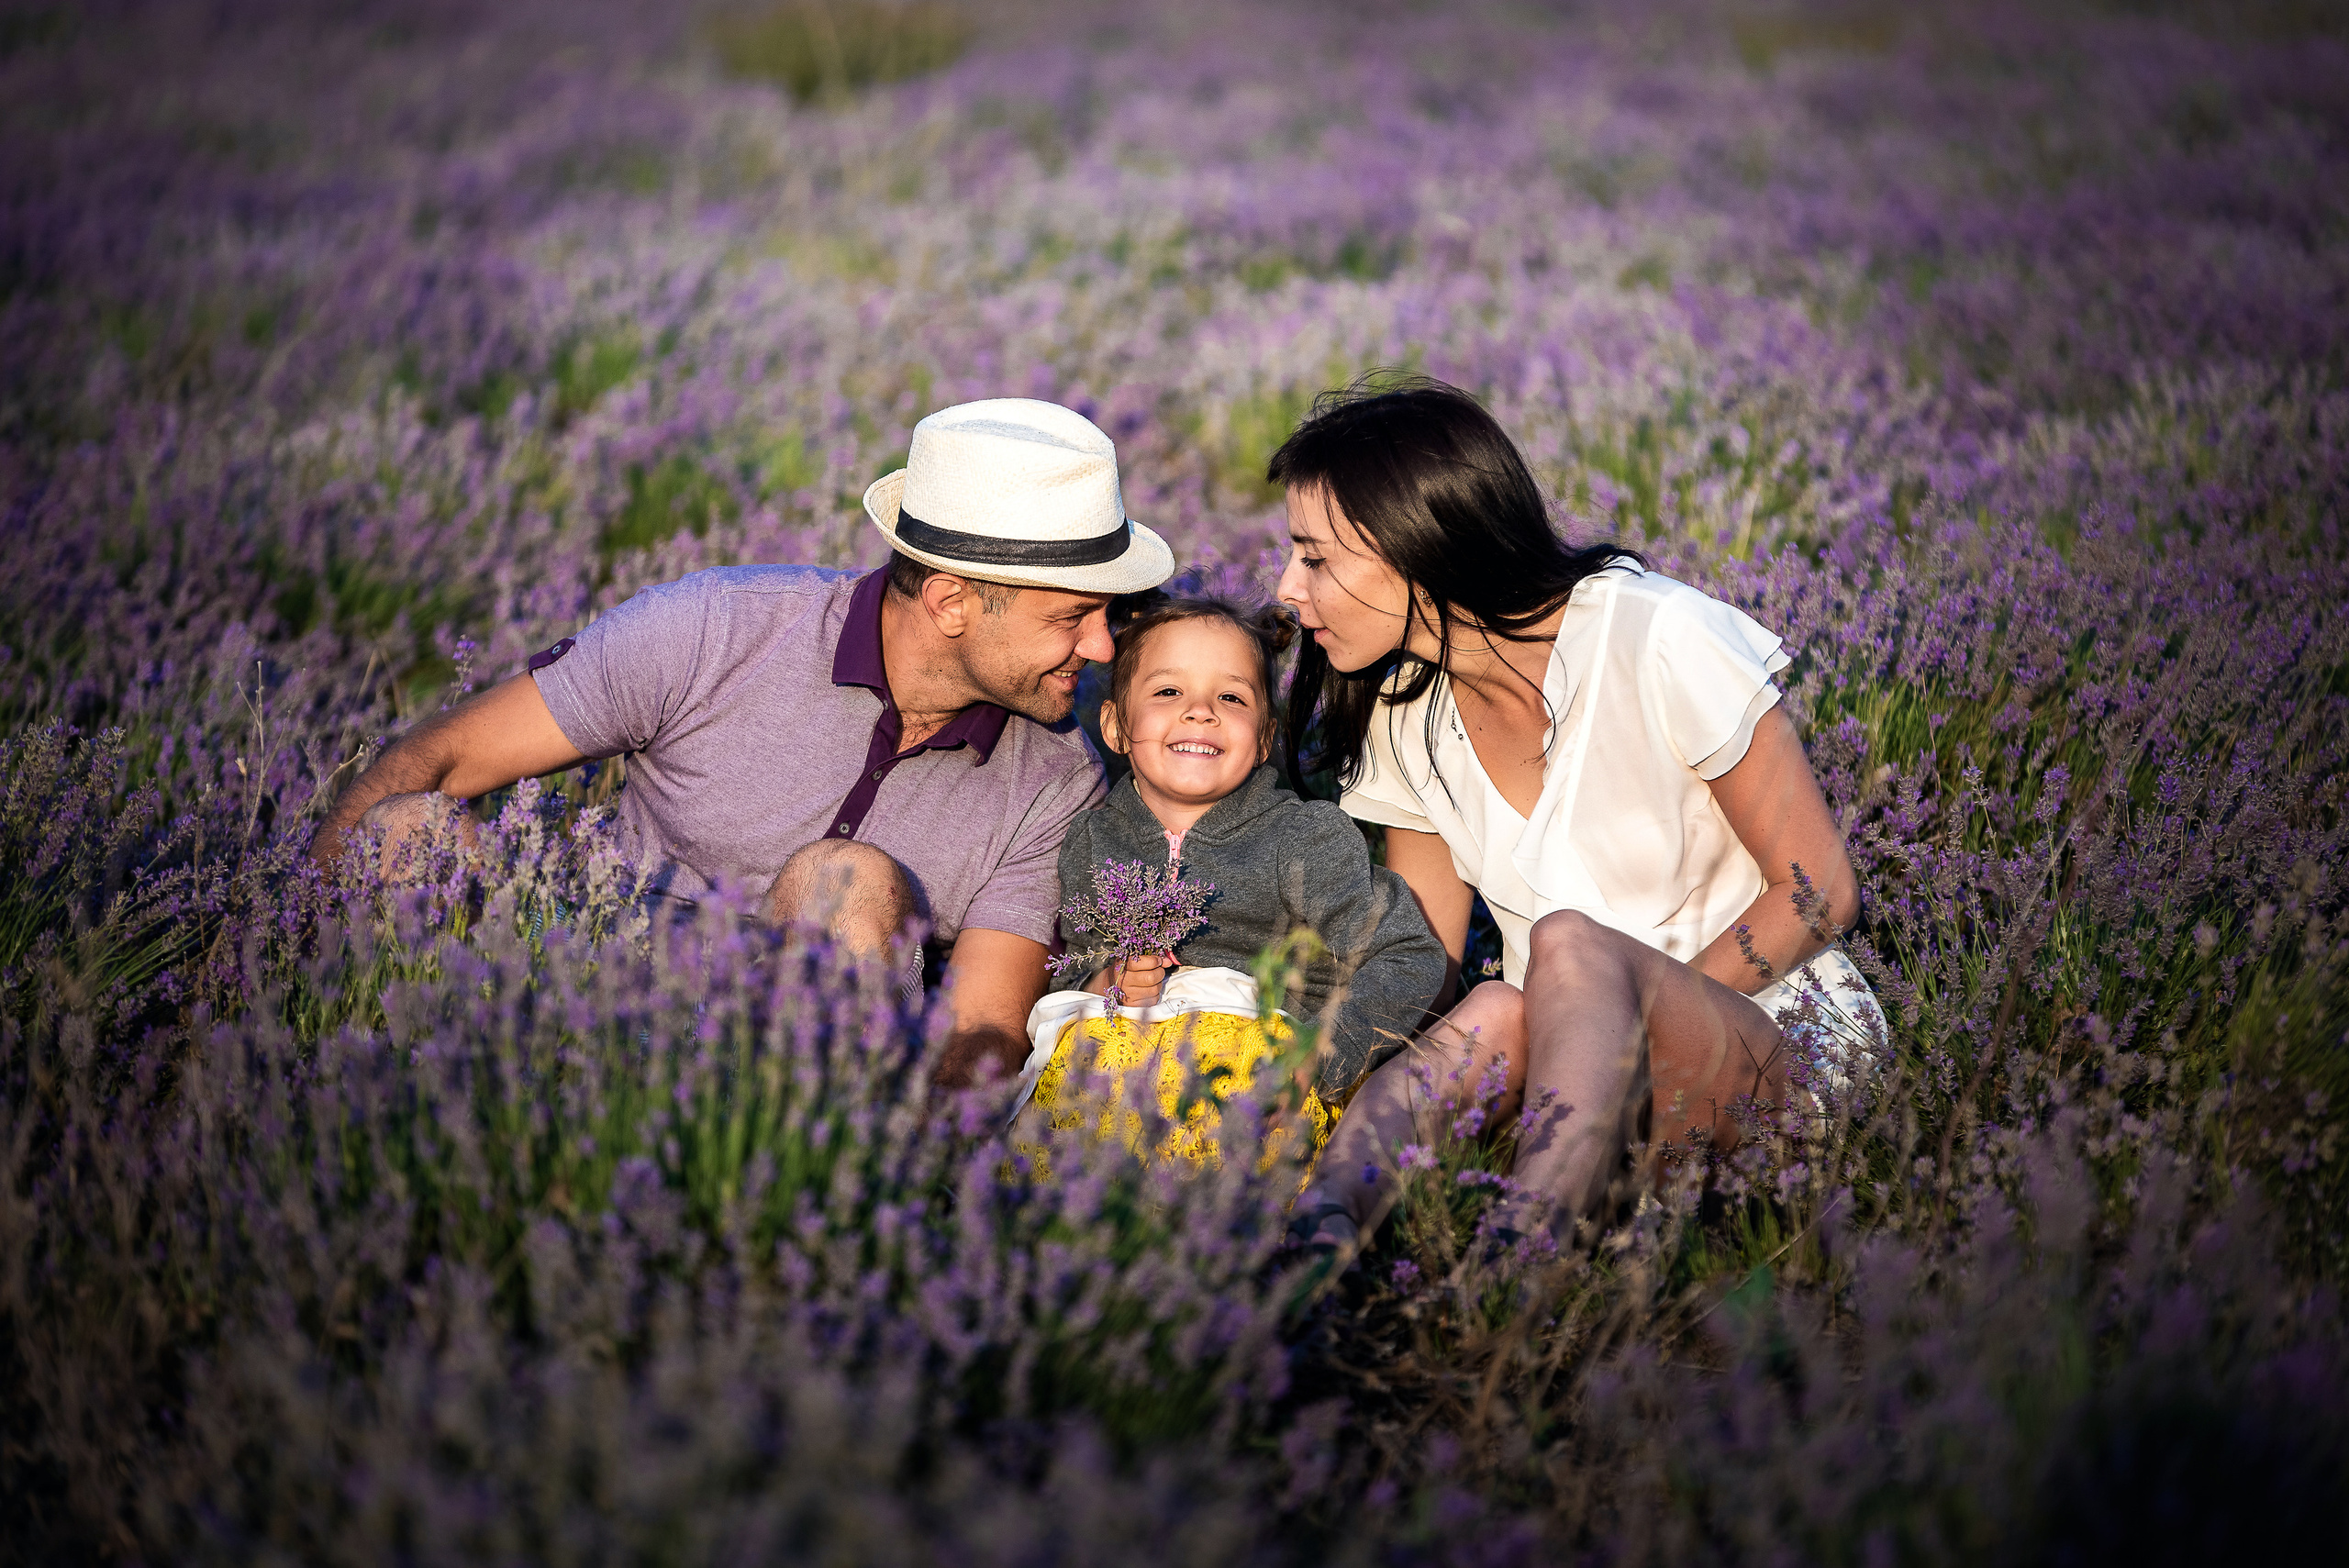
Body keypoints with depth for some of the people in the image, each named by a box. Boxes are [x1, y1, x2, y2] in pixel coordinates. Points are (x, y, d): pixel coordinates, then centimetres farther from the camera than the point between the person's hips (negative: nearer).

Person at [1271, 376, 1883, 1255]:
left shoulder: (1656, 640, -14)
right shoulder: (1404, 717, 4)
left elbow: (1817, 890, -9)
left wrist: (1635, 1022, -17)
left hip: (1781, 1049, -4)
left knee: (1570, 946, -35)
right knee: (1497, 1013, -32)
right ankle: (1320, 1233, -56)